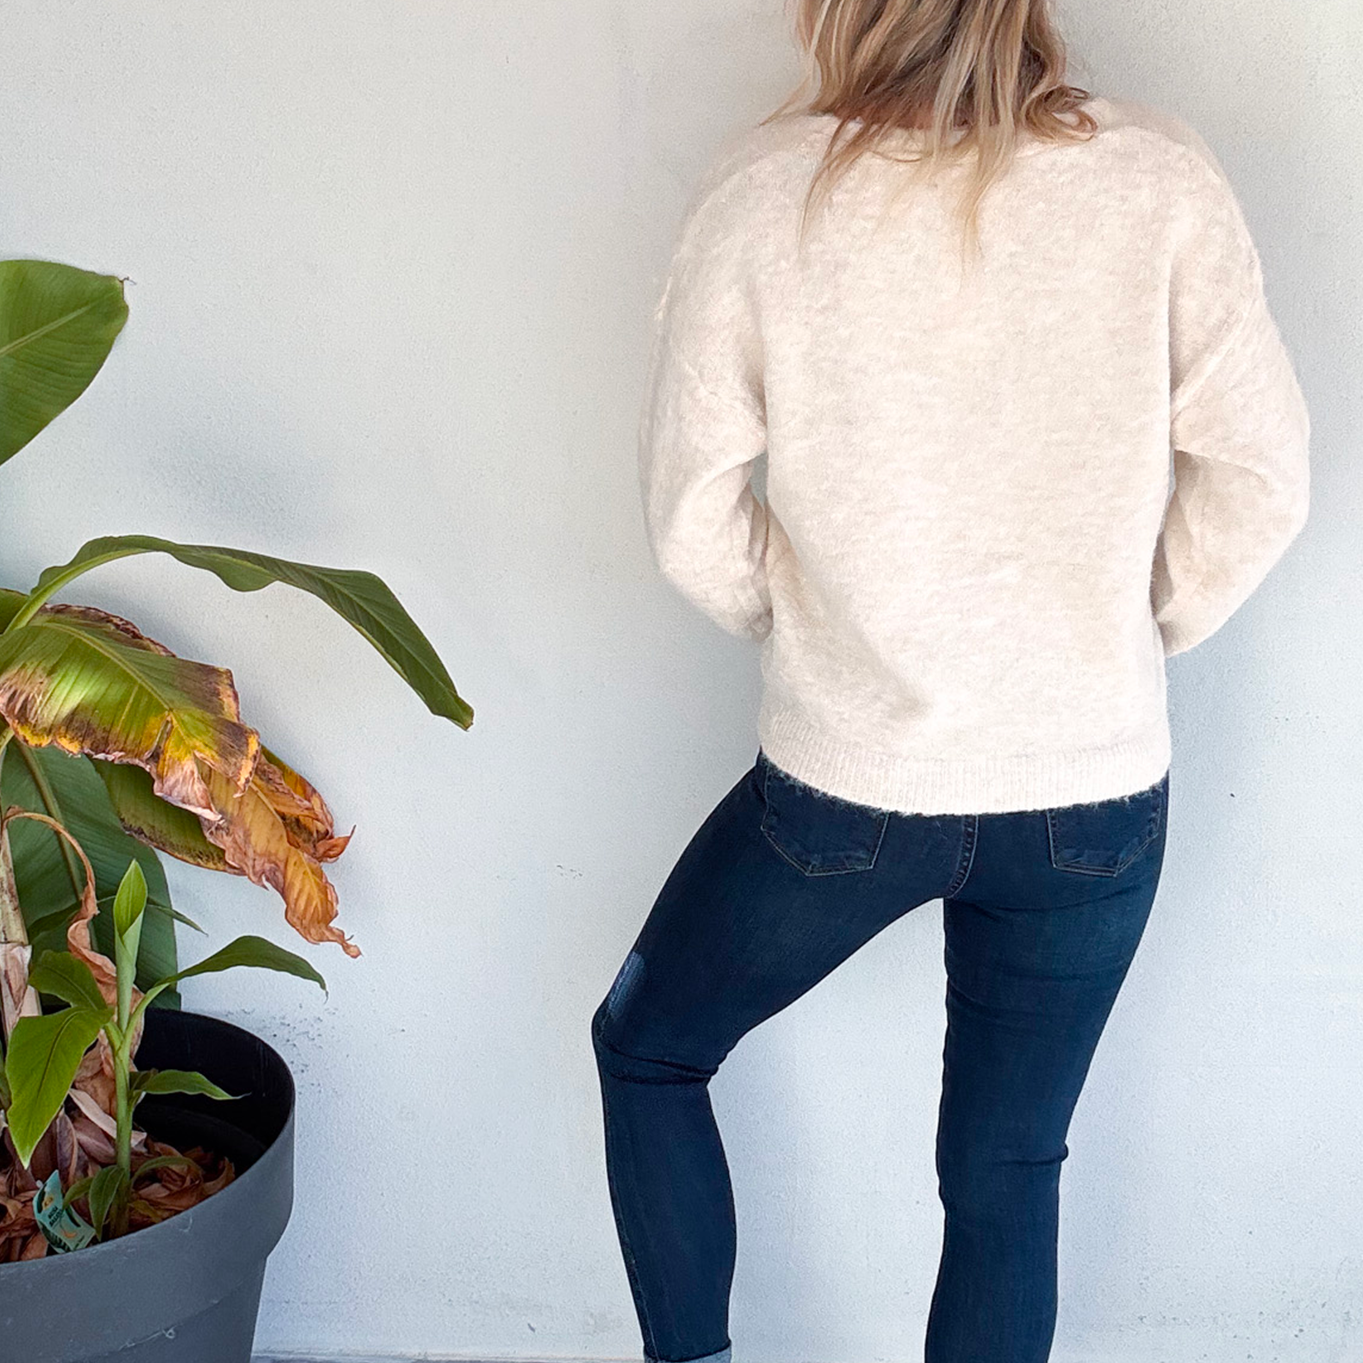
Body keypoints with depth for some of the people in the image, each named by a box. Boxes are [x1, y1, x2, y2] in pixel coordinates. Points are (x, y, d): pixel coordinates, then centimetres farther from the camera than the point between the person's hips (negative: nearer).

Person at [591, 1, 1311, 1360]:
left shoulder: (762, 191, -12)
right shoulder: (1160, 178, -9)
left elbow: (690, 520, -7)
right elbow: (1259, 482, -5)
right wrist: (1126, 636, 9)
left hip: (846, 785, -2)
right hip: (1096, 792, 2)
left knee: (646, 1046, 25)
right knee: (1007, 1172, 19)